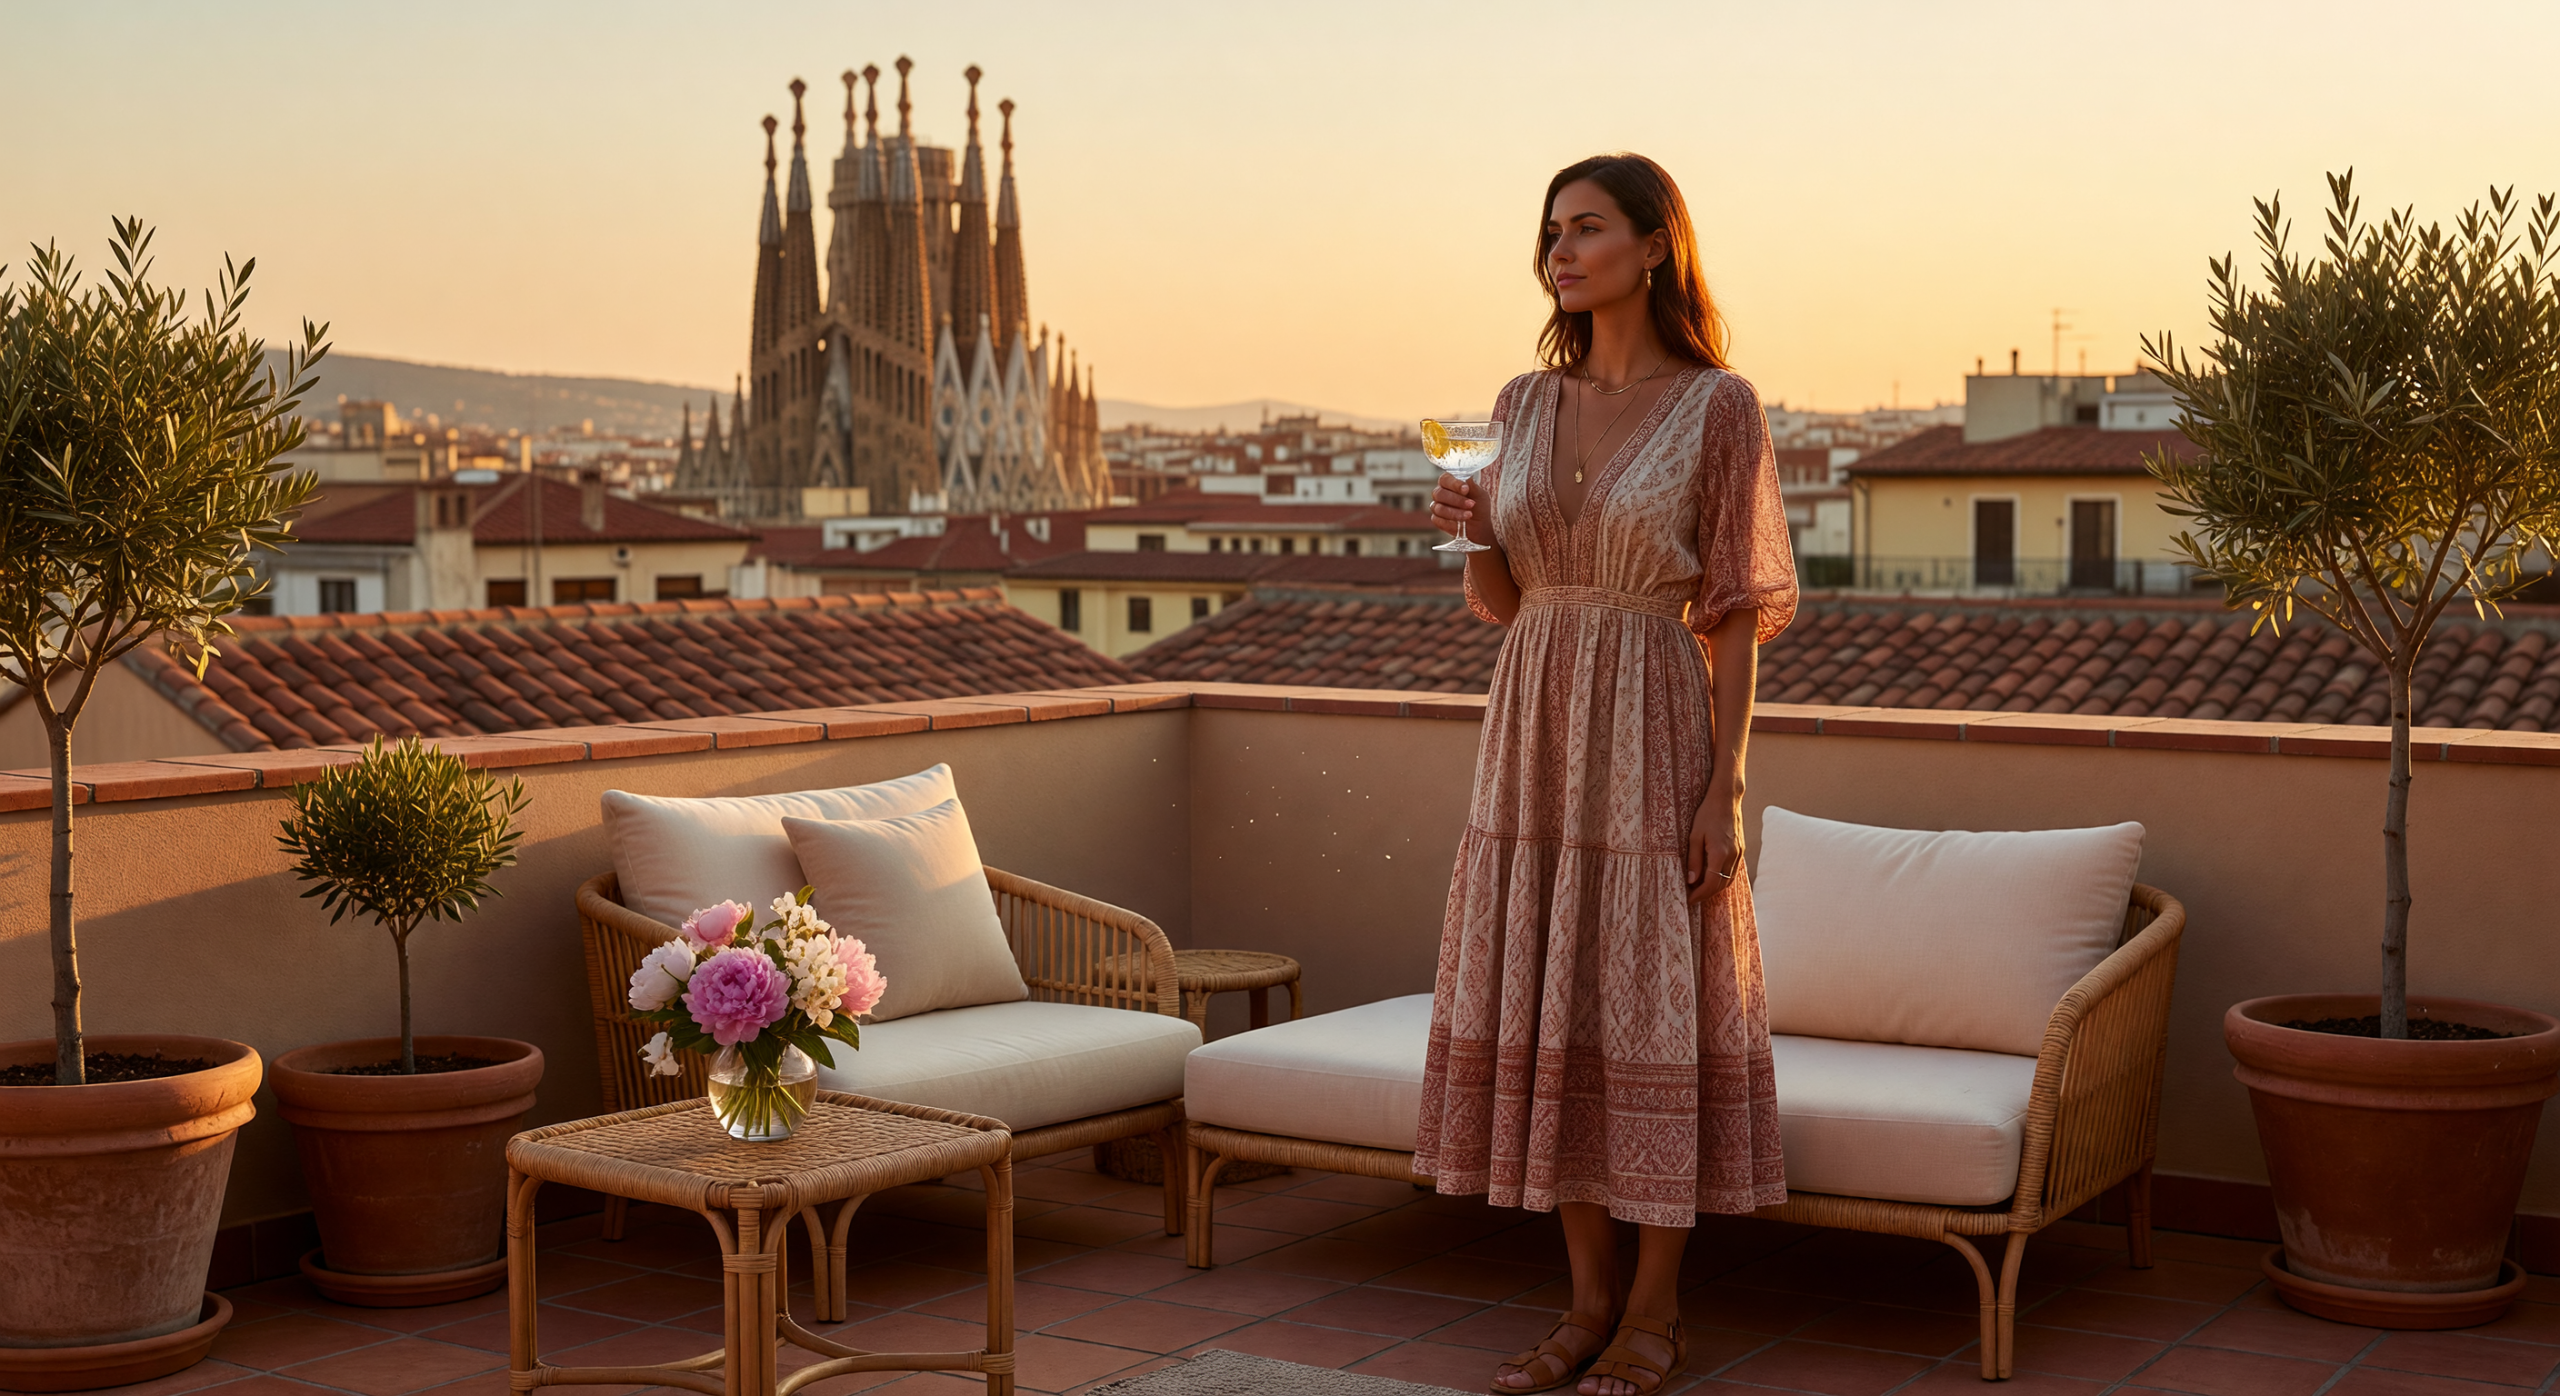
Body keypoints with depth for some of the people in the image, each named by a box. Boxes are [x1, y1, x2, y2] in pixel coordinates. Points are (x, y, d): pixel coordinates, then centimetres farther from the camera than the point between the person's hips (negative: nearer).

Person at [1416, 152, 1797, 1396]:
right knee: (1546, 1000, 7)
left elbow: (1736, 612, -7)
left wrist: (1724, 789, -12)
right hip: (1533, 721, 5)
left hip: (1651, 730, -5)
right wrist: (1470, 532, -9)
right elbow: (1497, 599, 13)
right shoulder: (1525, 405, 9)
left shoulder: (1717, 406, -5)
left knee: (1653, 1002, -1)